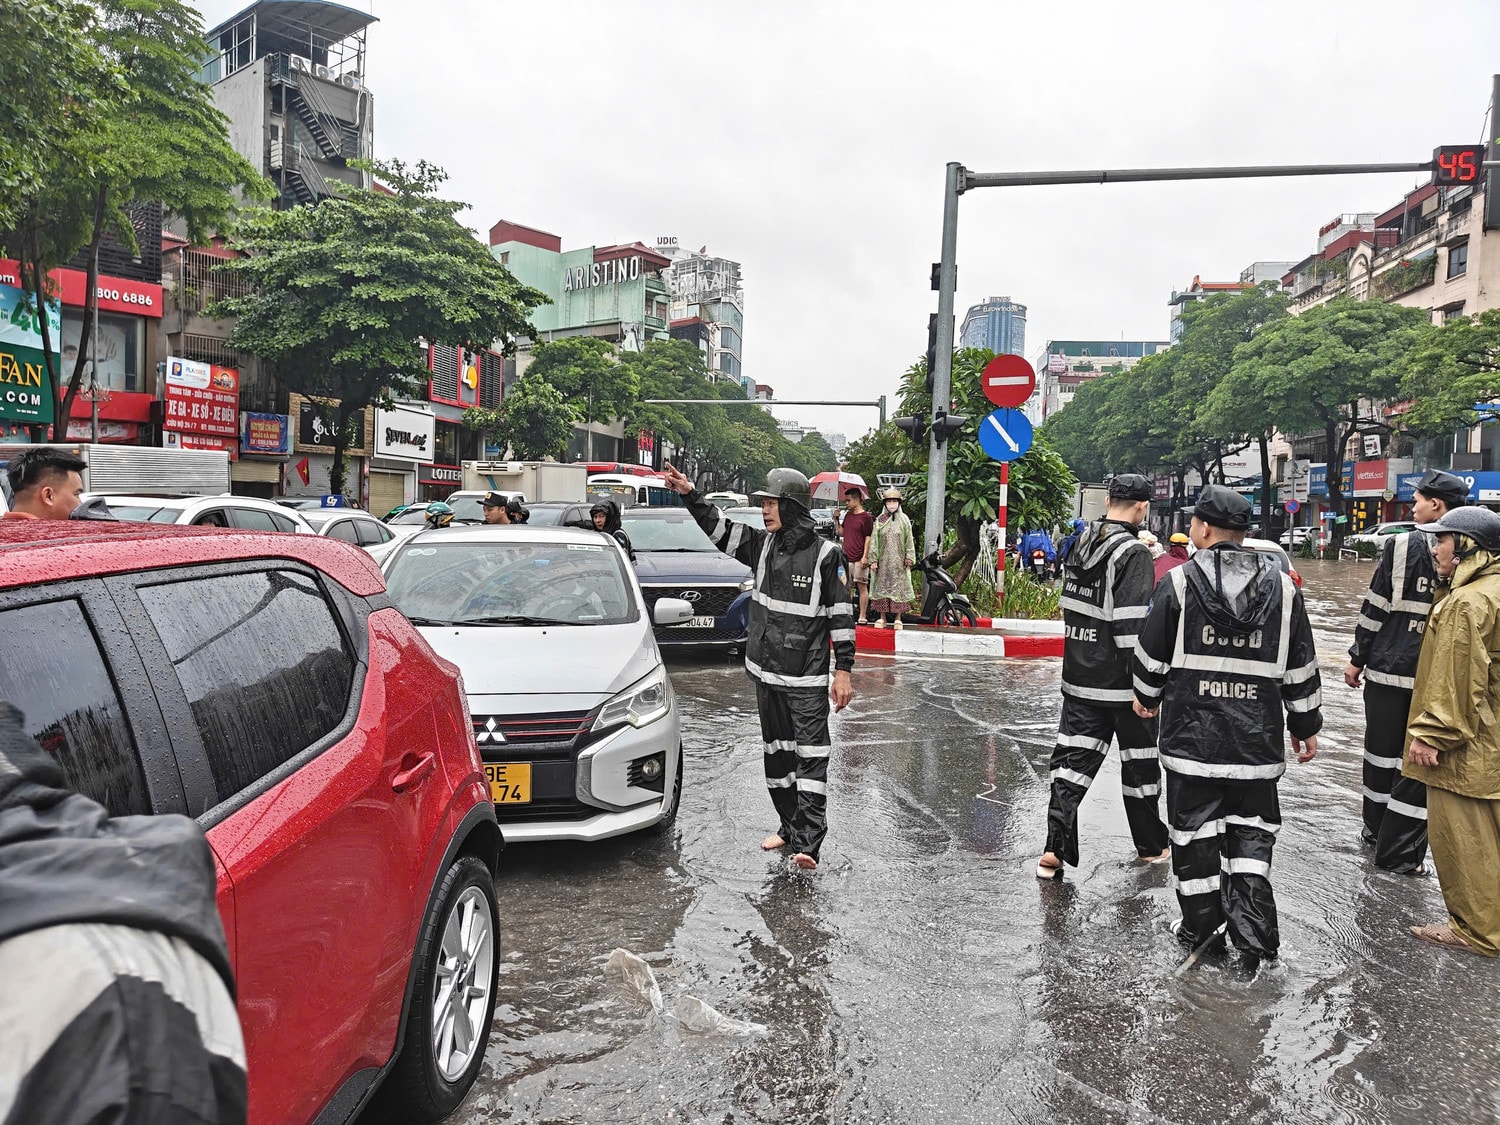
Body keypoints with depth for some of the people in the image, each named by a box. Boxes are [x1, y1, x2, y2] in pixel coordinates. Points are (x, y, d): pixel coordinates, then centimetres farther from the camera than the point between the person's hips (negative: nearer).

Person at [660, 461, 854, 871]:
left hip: (808, 679, -6)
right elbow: (719, 529, 11)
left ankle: (808, 840, -9)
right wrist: (690, 493, -2)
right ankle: (789, 825, 27)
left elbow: (841, 615, -8)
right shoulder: (763, 545, 6)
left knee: (810, 754, -8)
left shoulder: (826, 554, -9)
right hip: (766, 672, 7)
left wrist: (843, 670, -10)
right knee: (777, 751, 14)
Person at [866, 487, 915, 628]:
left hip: (898, 560, -1)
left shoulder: (904, 519, 4)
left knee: (899, 587, 0)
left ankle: (898, 618, 8)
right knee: (882, 586, 3)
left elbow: (909, 540, 4)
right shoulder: (880, 520, 5)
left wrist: (909, 558, -3)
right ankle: (882, 618, 12)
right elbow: (874, 540, 4)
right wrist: (873, 559, -2)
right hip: (883, 560, 1)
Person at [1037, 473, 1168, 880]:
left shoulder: (1082, 542, 6)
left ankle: (1055, 849, -2)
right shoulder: (1133, 552, -17)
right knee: (1140, 761, 12)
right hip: (1121, 681, -6)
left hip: (1079, 678, 6)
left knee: (1073, 757, 5)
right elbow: (1133, 623, -22)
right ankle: (1151, 846, 29)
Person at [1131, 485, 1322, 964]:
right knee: (1251, 834, 14)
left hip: (1192, 737, -2)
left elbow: (1151, 655, -2)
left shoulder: (1179, 582, -9)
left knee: (1194, 832, 9)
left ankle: (1201, 931, 20)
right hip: (1257, 742, 3)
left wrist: (1147, 696, 17)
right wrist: (1306, 725, 18)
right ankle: (1255, 937, 11)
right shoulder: (1283, 588, 1)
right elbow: (1301, 670, 6)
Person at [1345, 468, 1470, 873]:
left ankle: (1376, 827, 29)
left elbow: (1375, 607, -5)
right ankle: (1398, 851, 8)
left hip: (1387, 668, 0)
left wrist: (1357, 658, 4)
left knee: (1381, 752, 14)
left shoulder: (1401, 545, -8)